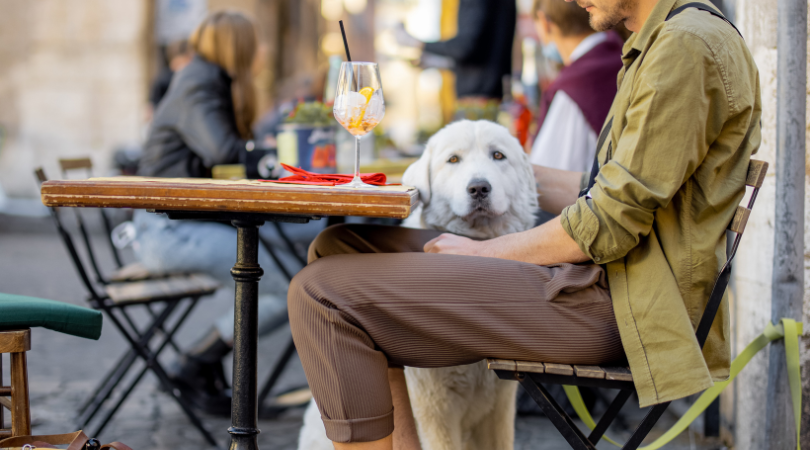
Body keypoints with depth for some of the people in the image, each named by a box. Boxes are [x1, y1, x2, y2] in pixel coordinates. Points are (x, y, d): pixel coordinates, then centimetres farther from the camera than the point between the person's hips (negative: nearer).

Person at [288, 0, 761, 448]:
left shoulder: (688, 45, -13)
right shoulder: (661, 43, 19)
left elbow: (612, 223, -17)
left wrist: (484, 253, -8)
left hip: (616, 307, -11)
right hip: (601, 280, 11)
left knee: (325, 295, -17)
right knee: (343, 245, 10)